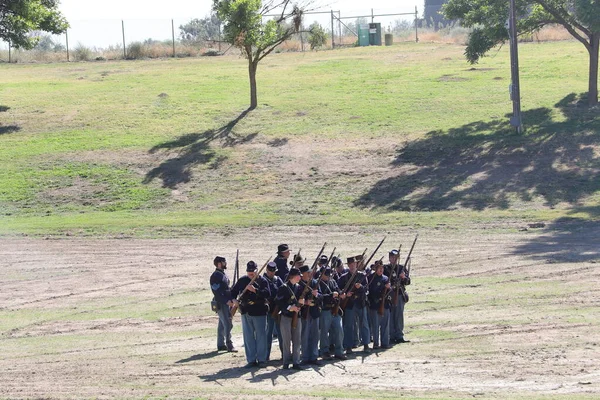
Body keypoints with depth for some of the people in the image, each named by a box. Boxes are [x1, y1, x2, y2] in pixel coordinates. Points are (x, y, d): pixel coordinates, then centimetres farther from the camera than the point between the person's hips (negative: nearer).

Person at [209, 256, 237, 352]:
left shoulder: (223, 274, 16)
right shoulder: (215, 276, -14)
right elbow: (217, 292, -20)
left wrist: (232, 299, 12)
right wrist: (226, 301, -25)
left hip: (227, 302, 10)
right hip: (221, 304, -10)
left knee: (222, 324, 13)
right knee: (227, 324, -12)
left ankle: (221, 345, 19)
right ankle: (229, 345, -12)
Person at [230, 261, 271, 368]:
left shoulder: (262, 281, -3)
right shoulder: (242, 280, 9)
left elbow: (267, 293, -18)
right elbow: (233, 292, 18)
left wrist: (255, 290, -29)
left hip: (259, 312, -4)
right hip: (246, 312, 4)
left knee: (261, 336, 1)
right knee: (248, 337, 6)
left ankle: (261, 359, 8)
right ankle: (251, 360, 13)